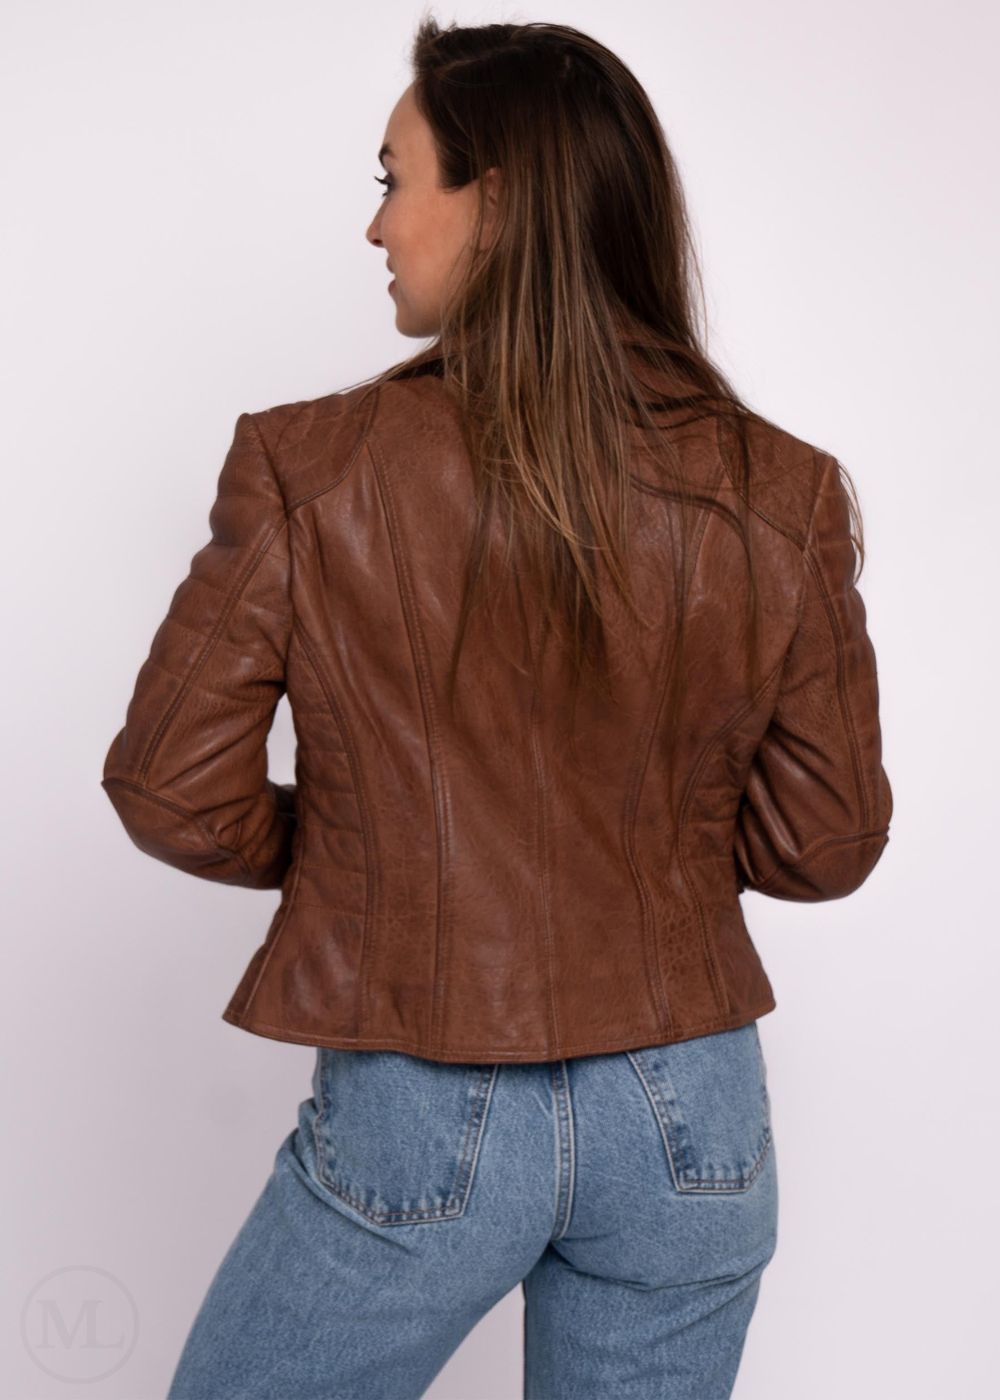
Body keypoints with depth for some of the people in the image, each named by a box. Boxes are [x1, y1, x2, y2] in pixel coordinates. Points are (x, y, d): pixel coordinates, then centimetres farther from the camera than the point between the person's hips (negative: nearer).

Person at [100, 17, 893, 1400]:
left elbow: (174, 792, -9)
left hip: (422, 1128, -2)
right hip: (689, 1124, 3)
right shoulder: (784, 501, -8)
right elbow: (823, 844, -1)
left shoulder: (308, 471, -15)